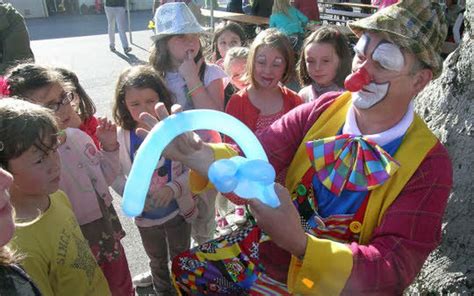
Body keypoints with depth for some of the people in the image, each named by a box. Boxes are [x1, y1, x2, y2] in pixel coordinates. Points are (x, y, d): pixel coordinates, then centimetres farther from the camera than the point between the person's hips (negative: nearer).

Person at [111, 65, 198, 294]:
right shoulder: (121, 136, -17)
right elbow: (115, 175, -7)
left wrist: (173, 188, -34)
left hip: (178, 210, -2)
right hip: (145, 215, 2)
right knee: (157, 261, 29)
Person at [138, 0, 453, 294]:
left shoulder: (429, 163, -20)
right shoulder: (323, 110, -11)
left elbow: (396, 266, -25)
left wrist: (300, 245, -41)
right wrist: (196, 153, -37)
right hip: (275, 250, 3)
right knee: (187, 266, 5)